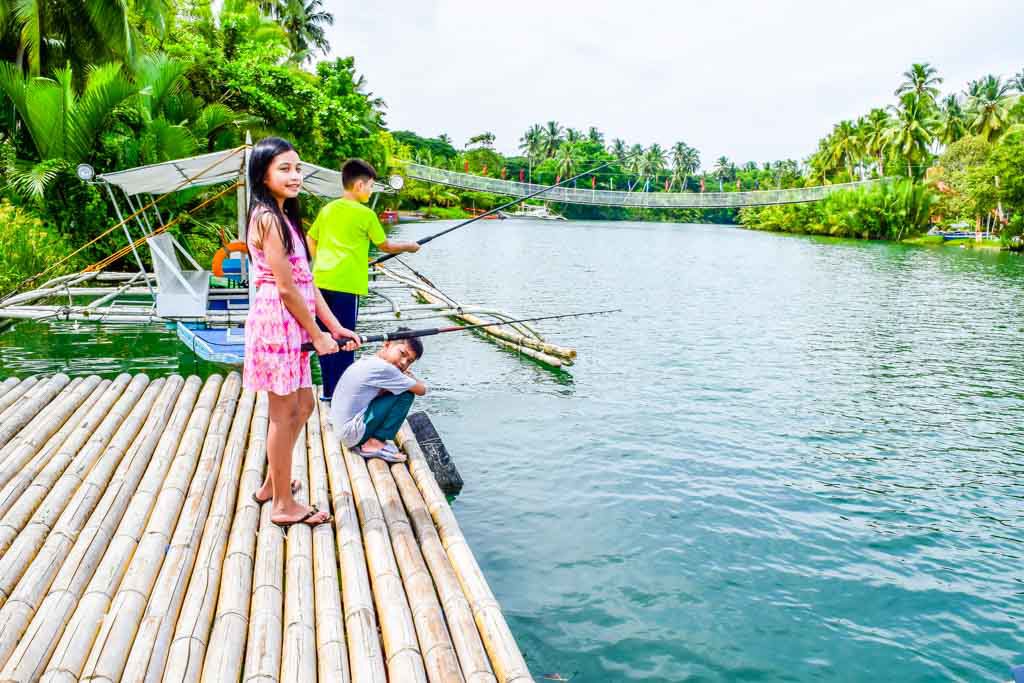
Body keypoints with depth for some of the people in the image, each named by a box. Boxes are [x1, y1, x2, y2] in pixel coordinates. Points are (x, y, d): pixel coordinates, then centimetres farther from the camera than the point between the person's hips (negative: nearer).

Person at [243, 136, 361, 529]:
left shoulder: (284, 216, 15)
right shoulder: (267, 218, -15)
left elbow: (305, 280, 12)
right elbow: (285, 287, -17)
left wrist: (334, 327, 8)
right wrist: (317, 334, -10)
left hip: (291, 324, 10)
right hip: (277, 321, -10)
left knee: (302, 405, 18)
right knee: (284, 413, 1)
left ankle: (273, 485, 34)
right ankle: (283, 505, 15)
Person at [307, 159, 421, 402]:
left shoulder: (327, 209, 12)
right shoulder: (365, 214, -5)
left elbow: (311, 240, 18)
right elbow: (385, 246, 3)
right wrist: (408, 246, 19)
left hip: (321, 281, 6)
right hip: (346, 284, -6)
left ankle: (328, 390, 21)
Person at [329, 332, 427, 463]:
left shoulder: (365, 361, 10)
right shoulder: (383, 368, -18)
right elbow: (421, 390, -11)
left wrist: (406, 377, -2)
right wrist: (411, 378, 11)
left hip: (341, 431, 10)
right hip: (353, 433, -9)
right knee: (406, 395, -10)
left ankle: (360, 444, 14)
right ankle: (375, 443, -4)